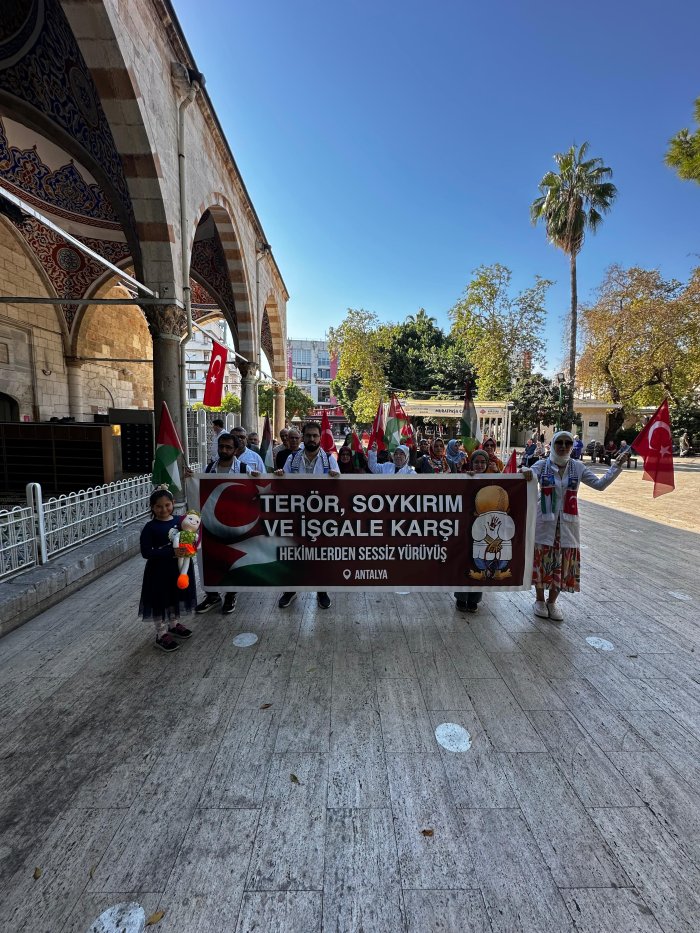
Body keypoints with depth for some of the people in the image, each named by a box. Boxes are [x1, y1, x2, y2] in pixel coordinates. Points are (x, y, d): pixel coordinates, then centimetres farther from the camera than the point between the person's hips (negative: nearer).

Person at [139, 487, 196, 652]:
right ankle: (161, 635, 26)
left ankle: (174, 624, 43)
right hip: (159, 571, -5)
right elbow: (146, 553, -20)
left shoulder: (180, 520, -4)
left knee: (176, 597, 22)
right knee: (160, 602, 10)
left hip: (179, 567, 5)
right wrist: (171, 551, -28)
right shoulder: (150, 527, -16)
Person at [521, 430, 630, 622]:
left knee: (564, 562, 7)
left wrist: (616, 466, -8)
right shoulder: (542, 465, -4)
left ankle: (552, 601, 27)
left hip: (567, 522, 2)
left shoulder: (578, 467, 3)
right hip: (545, 521, -2)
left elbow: (600, 484, 1)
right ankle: (540, 600, 26)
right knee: (542, 560, 6)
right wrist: (525, 472, -44)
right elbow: (529, 476, -21)